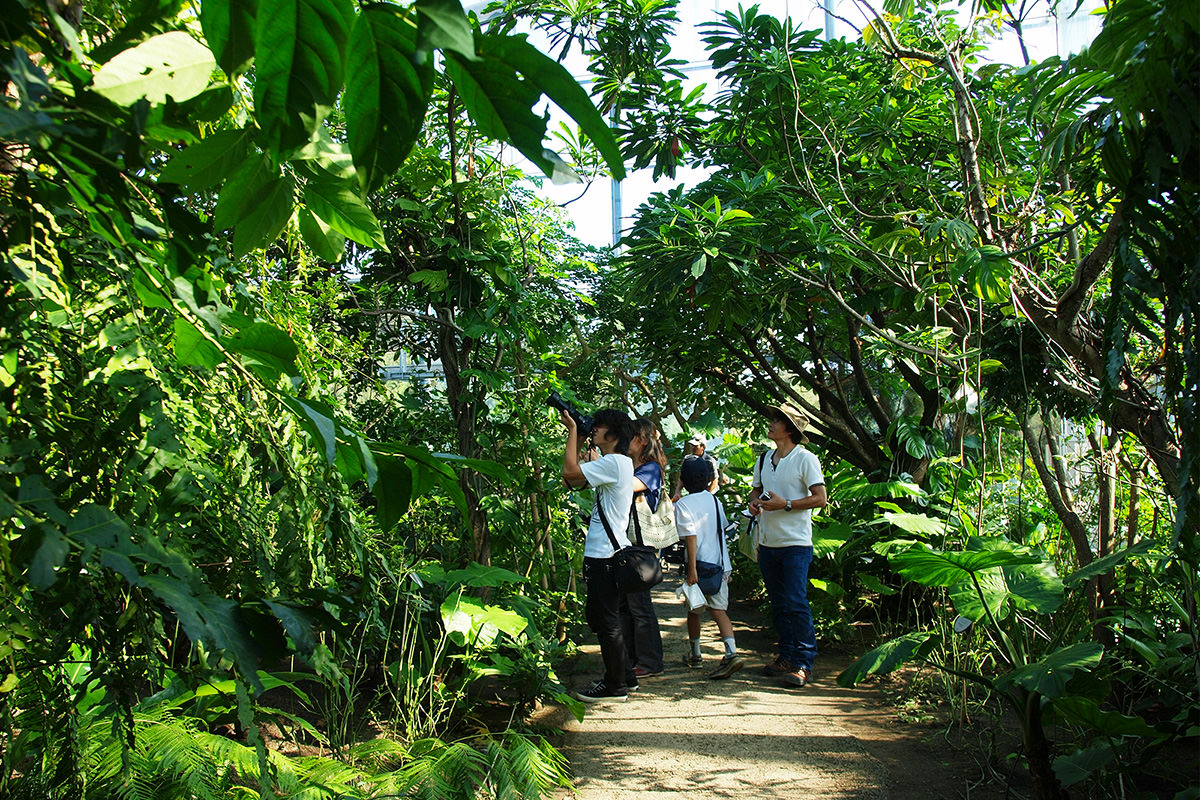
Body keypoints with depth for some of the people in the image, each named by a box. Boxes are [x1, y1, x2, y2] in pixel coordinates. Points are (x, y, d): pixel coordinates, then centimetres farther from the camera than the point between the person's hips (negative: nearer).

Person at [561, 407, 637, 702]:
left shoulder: (614, 462, -16)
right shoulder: (613, 463, 16)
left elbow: (570, 472, -23)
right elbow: (573, 480, 16)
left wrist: (573, 430, -12)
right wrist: (577, 437, 12)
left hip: (606, 556, -11)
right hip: (605, 553, 11)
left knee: (607, 621, -1)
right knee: (599, 617, 19)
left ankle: (615, 686, 9)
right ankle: (624, 676, 28)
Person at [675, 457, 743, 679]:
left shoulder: (683, 504, -11)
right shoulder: (715, 500, 7)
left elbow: (691, 537, -18)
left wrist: (692, 570, -18)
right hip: (722, 565, 4)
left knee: (694, 611, 14)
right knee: (718, 610, 1)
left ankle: (695, 655, 26)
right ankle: (731, 653, -18)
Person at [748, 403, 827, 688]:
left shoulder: (805, 459, -7)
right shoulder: (764, 459, 13)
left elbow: (820, 498, -12)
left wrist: (786, 504, -18)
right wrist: (754, 502, 2)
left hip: (795, 542, -7)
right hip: (767, 542, 7)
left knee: (796, 603, -10)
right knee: (778, 604, 12)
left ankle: (804, 663, -4)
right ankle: (786, 657, 21)